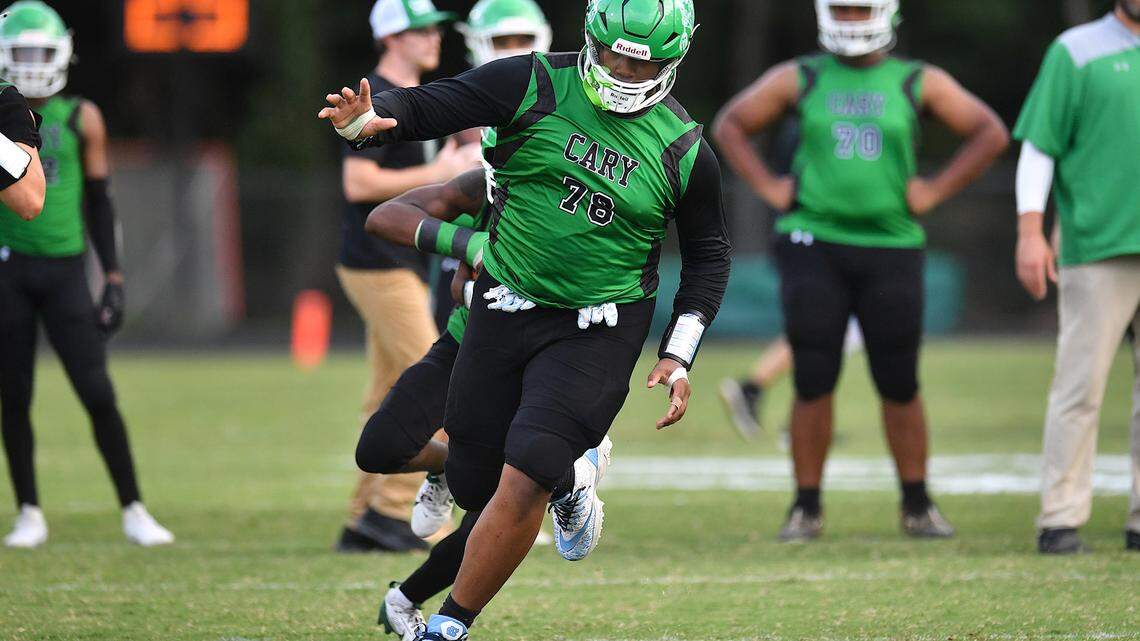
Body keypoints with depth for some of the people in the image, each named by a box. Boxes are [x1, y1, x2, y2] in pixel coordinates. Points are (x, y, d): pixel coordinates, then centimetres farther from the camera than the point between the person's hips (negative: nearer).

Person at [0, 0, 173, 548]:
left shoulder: (82, 118, 6)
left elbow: (98, 203, 10)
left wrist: (113, 278, 4)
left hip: (65, 270, 0)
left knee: (98, 395, -5)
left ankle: (133, 510, 2)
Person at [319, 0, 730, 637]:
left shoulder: (684, 151, -5)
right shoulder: (535, 86, -8)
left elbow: (709, 256, 9)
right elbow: (424, 107, -9)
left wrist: (679, 357, 1)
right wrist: (364, 122, -32)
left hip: (596, 333, -2)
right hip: (505, 312, 3)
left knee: (523, 481, -18)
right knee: (474, 484, 9)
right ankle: (571, 480, 42)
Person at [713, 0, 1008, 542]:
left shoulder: (918, 84, 5)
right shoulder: (799, 80, 6)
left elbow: (990, 133, 5)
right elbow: (730, 125, 13)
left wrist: (933, 191, -3)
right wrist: (769, 188, 1)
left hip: (891, 247, 0)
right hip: (814, 245, 0)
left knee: (899, 384, 2)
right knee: (813, 384, -3)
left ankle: (917, 507, 14)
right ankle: (806, 508, 6)